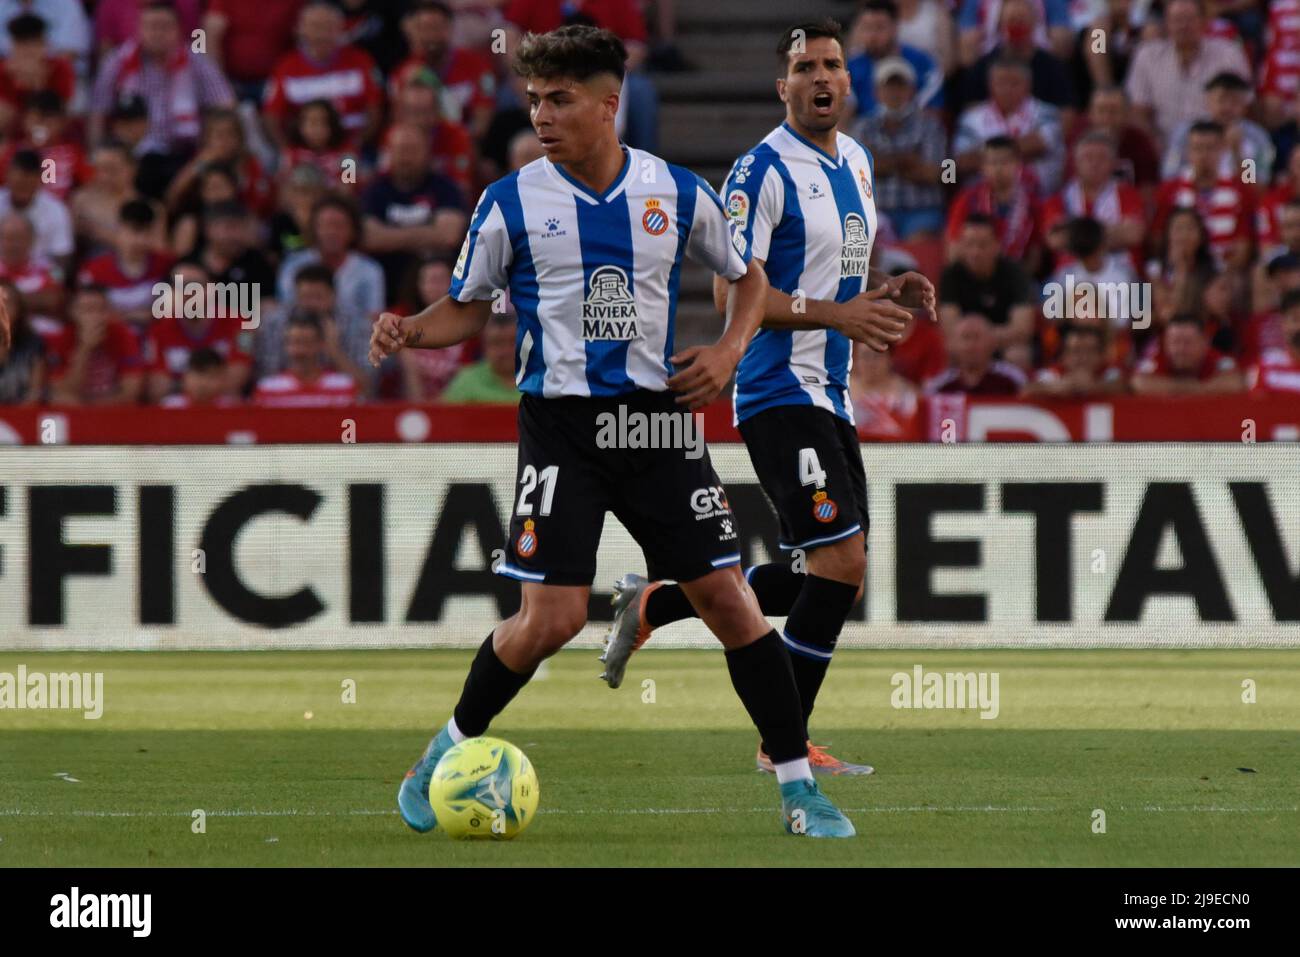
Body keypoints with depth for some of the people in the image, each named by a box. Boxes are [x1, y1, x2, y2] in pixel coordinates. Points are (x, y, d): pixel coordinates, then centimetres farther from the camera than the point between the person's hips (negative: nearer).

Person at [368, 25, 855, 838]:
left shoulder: (678, 194, 1)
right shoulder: (512, 203, -2)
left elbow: (750, 278, 16)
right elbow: (470, 308, 9)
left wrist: (729, 351, -2)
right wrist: (410, 331, -11)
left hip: (656, 412, 2)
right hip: (561, 423, -2)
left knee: (727, 596, -3)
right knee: (551, 618, -11)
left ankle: (799, 786, 4)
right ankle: (451, 752, 13)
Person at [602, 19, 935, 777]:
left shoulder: (857, 161, 14)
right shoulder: (765, 170, -13)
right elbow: (733, 291, -17)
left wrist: (886, 295, 5)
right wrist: (836, 314, -25)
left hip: (829, 397, 9)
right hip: (780, 394, -9)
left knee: (832, 583, 9)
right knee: (842, 565, -16)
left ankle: (653, 606, 22)